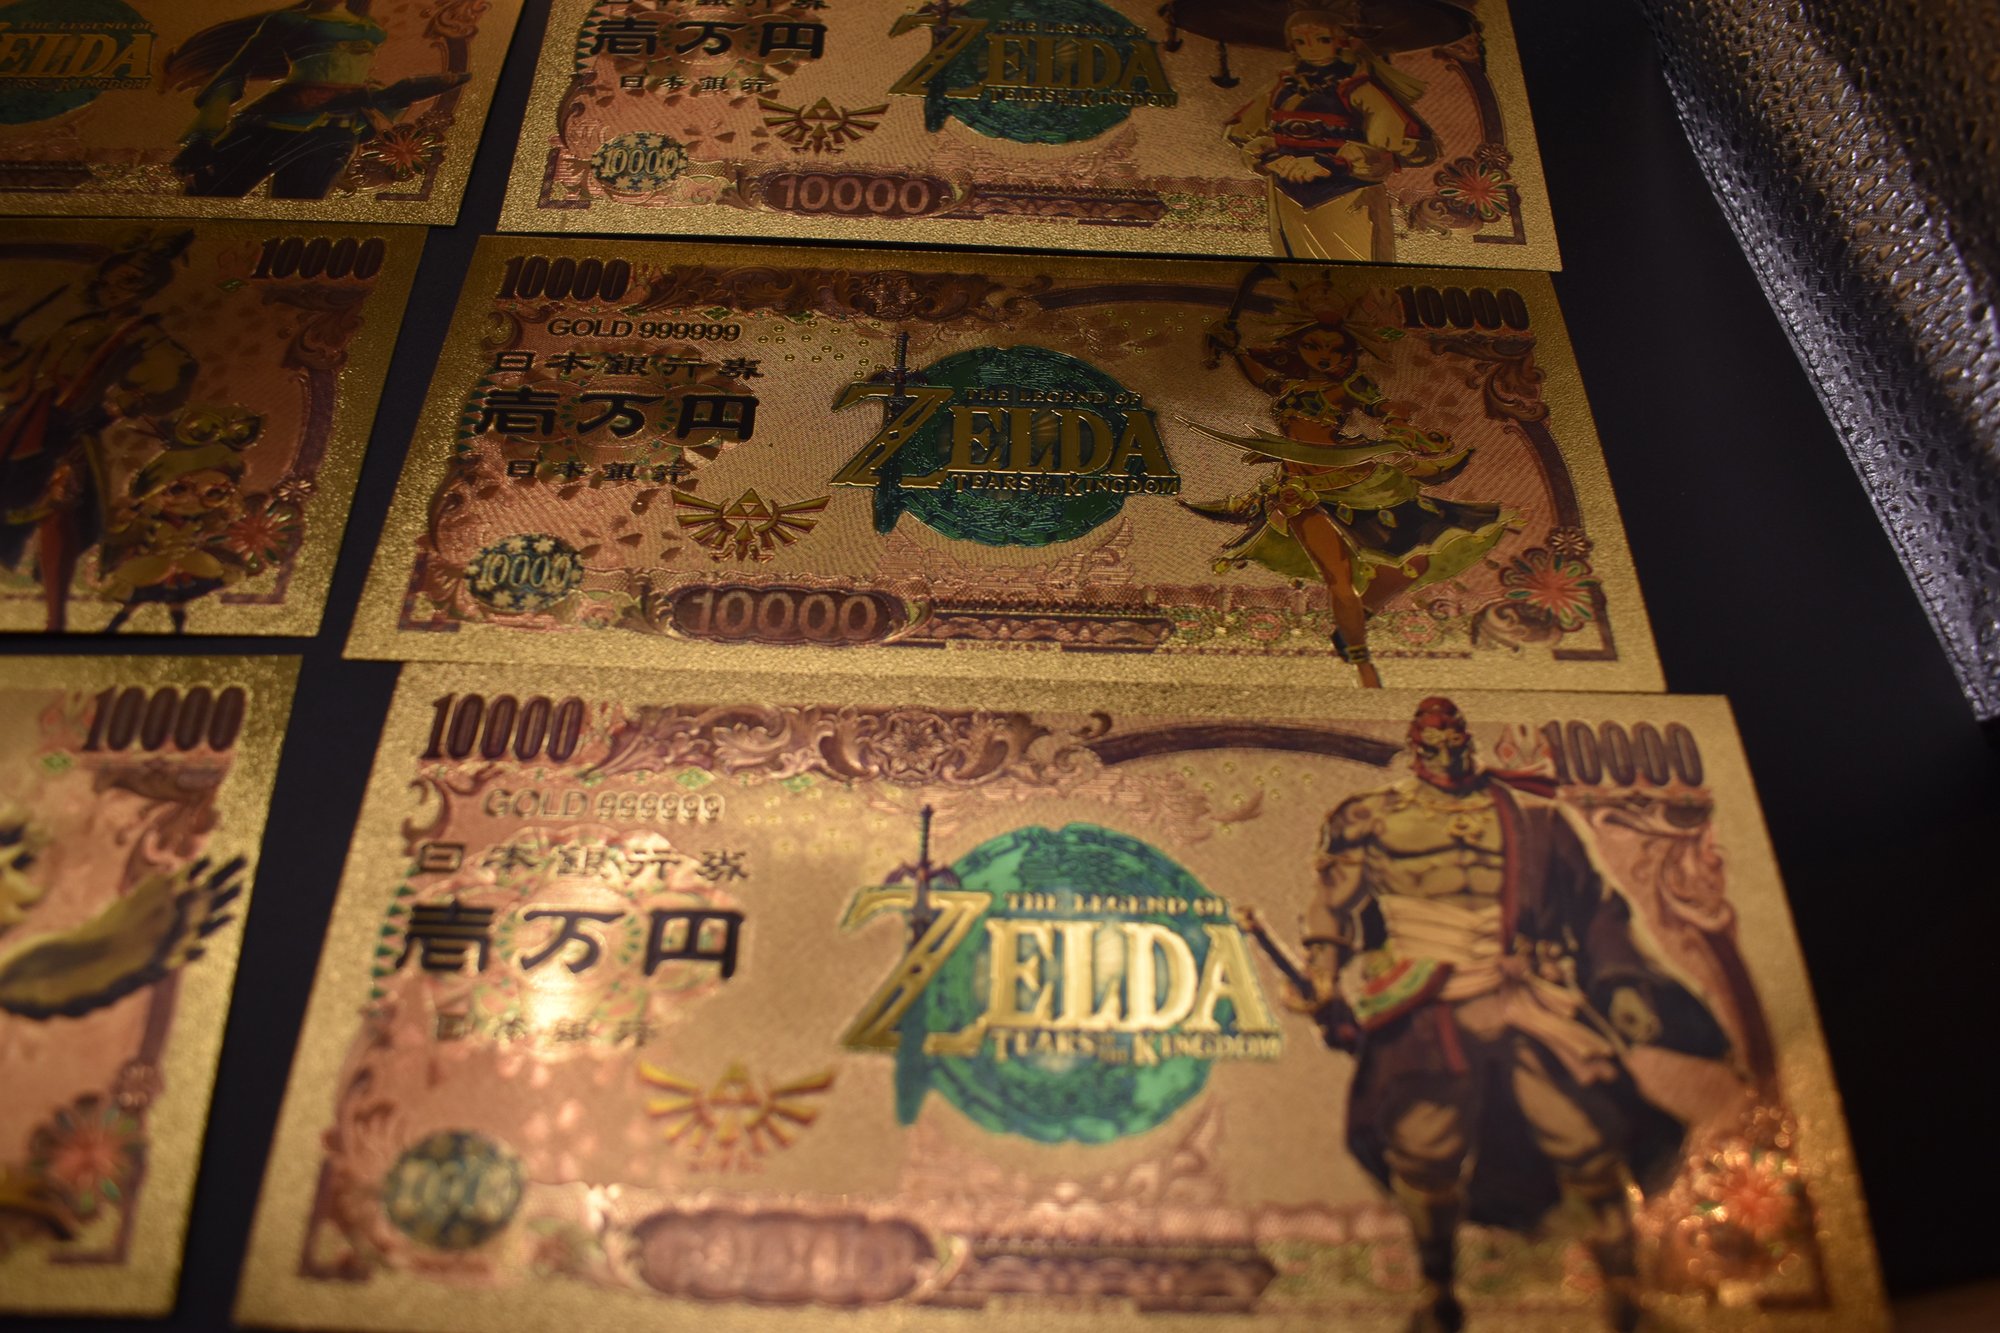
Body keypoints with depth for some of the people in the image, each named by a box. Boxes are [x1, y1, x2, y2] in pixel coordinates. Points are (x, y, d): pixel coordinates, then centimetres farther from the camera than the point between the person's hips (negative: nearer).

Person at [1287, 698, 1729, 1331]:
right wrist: (1329, 983, 3)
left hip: (1528, 995, 1)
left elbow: (1593, 904, 18)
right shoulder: (1371, 821, 11)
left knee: (1584, 1133, -12)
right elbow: (1335, 906, 13)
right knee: (1424, 1140, -16)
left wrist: (1621, 982, 12)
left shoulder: (1530, 814, 13)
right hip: (1426, 1002, -1)